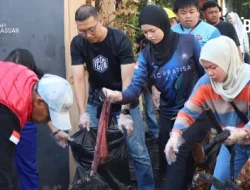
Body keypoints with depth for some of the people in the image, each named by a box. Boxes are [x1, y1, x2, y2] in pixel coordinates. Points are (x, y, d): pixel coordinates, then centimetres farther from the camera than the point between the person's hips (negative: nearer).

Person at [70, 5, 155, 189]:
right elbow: (78, 79, -15)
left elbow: (127, 79, -24)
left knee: (139, 152, -3)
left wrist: (124, 113, -31)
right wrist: (83, 112, -25)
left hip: (124, 101, -3)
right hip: (96, 101, 3)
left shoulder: (120, 39, -20)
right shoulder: (77, 43, -11)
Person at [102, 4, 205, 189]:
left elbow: (207, 73, -6)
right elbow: (137, 86, -15)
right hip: (168, 115, 3)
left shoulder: (189, 42, -13)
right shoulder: (146, 54, -4)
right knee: (168, 161, 11)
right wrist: (120, 95, -36)